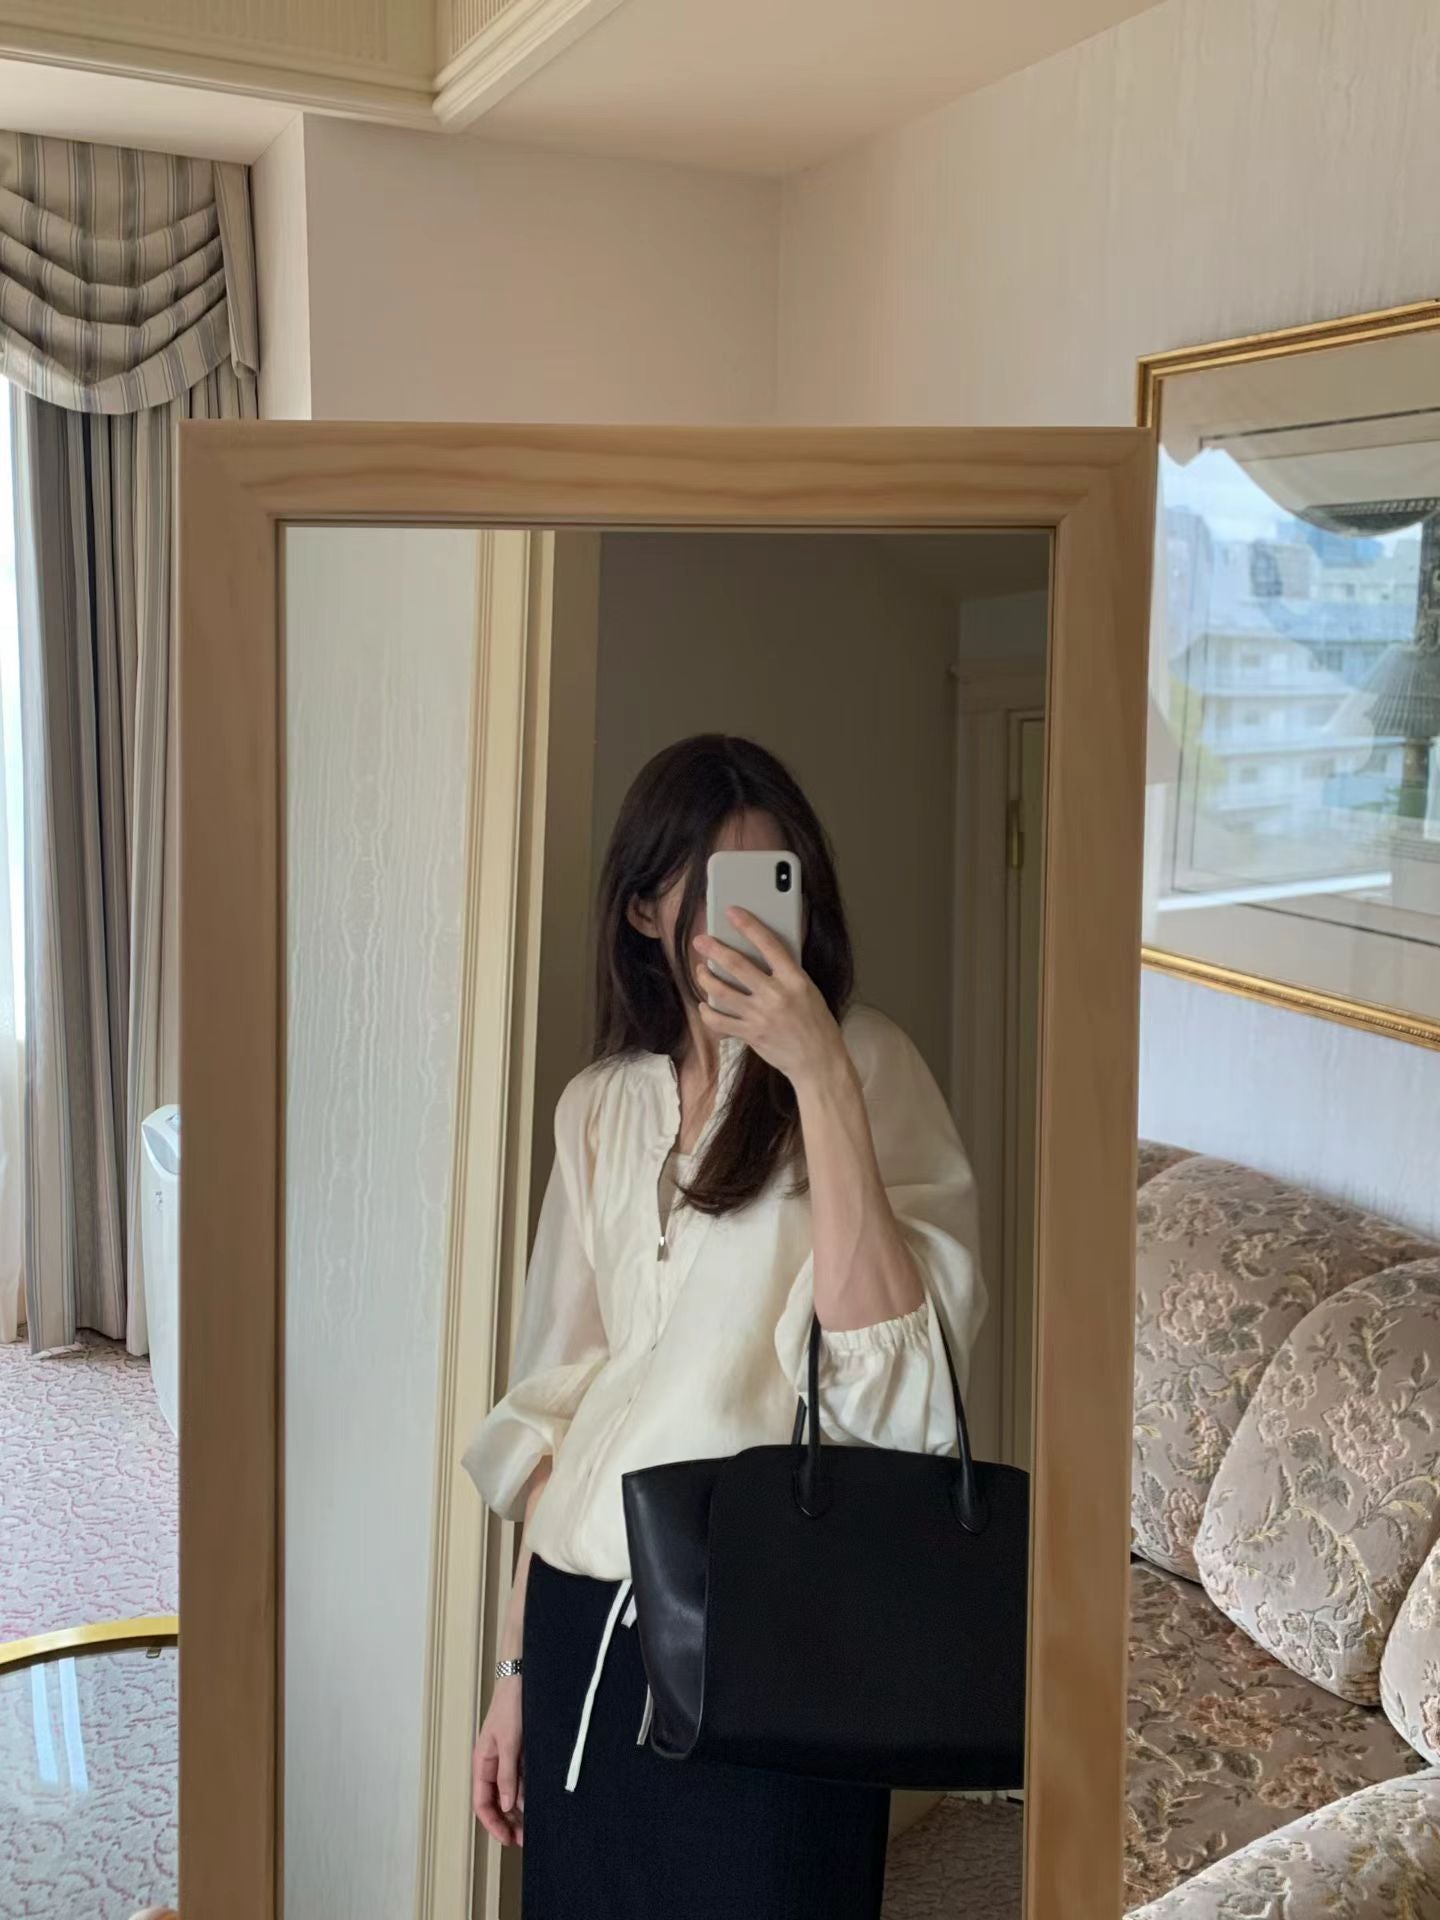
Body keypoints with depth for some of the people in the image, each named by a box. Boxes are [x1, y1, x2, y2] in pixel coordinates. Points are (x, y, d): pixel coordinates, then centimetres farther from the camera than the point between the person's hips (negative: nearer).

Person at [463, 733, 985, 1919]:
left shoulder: (864, 1066, -9)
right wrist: (518, 1665, 13)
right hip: (589, 1619, 5)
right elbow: (557, 1400, 11)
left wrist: (819, 1072, -26)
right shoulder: (602, 1108, 6)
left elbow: (896, 1365, -22)